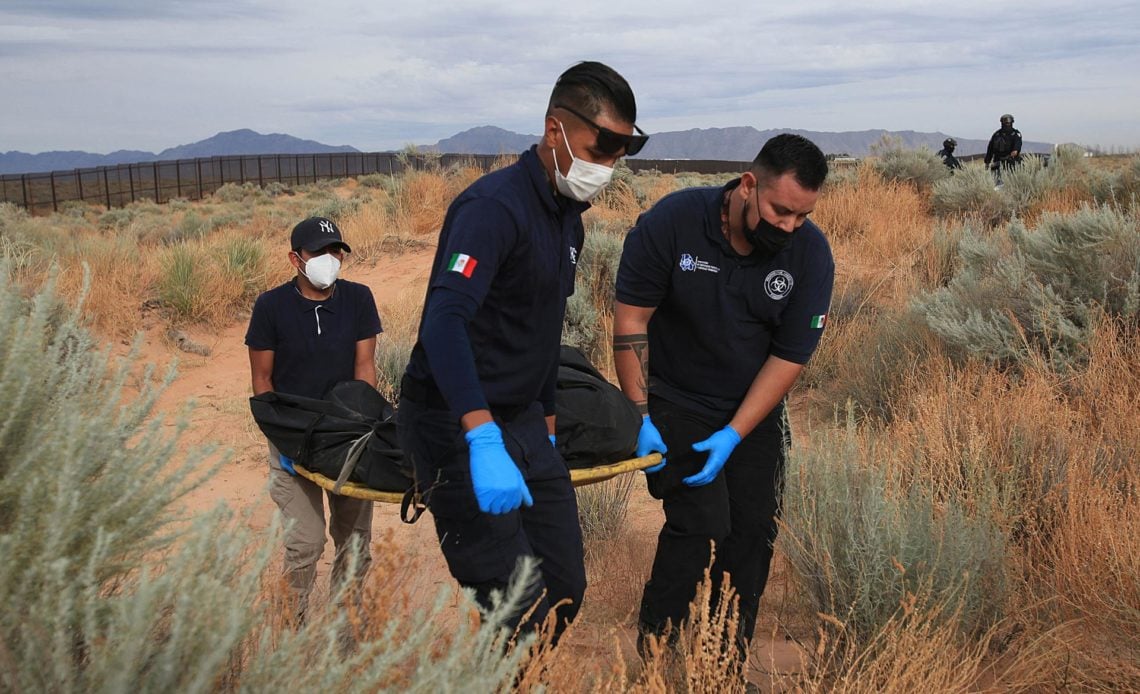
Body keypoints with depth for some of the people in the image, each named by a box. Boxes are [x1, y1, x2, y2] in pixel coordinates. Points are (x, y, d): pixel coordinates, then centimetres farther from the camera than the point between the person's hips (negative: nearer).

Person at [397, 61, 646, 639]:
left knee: (565, 590, 7)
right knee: (517, 610, -11)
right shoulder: (495, 206, -18)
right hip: (458, 425, -9)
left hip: (523, 421, 9)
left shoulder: (568, 217, 12)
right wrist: (484, 442, -41)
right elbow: (443, 323, -32)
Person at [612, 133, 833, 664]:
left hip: (754, 412, 3)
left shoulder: (810, 253, -14)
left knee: (752, 532, 2)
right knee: (700, 525, -15)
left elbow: (790, 356, -12)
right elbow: (631, 317, -13)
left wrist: (734, 436, -17)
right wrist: (640, 415, -15)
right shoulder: (672, 221, -20)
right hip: (676, 403, -3)